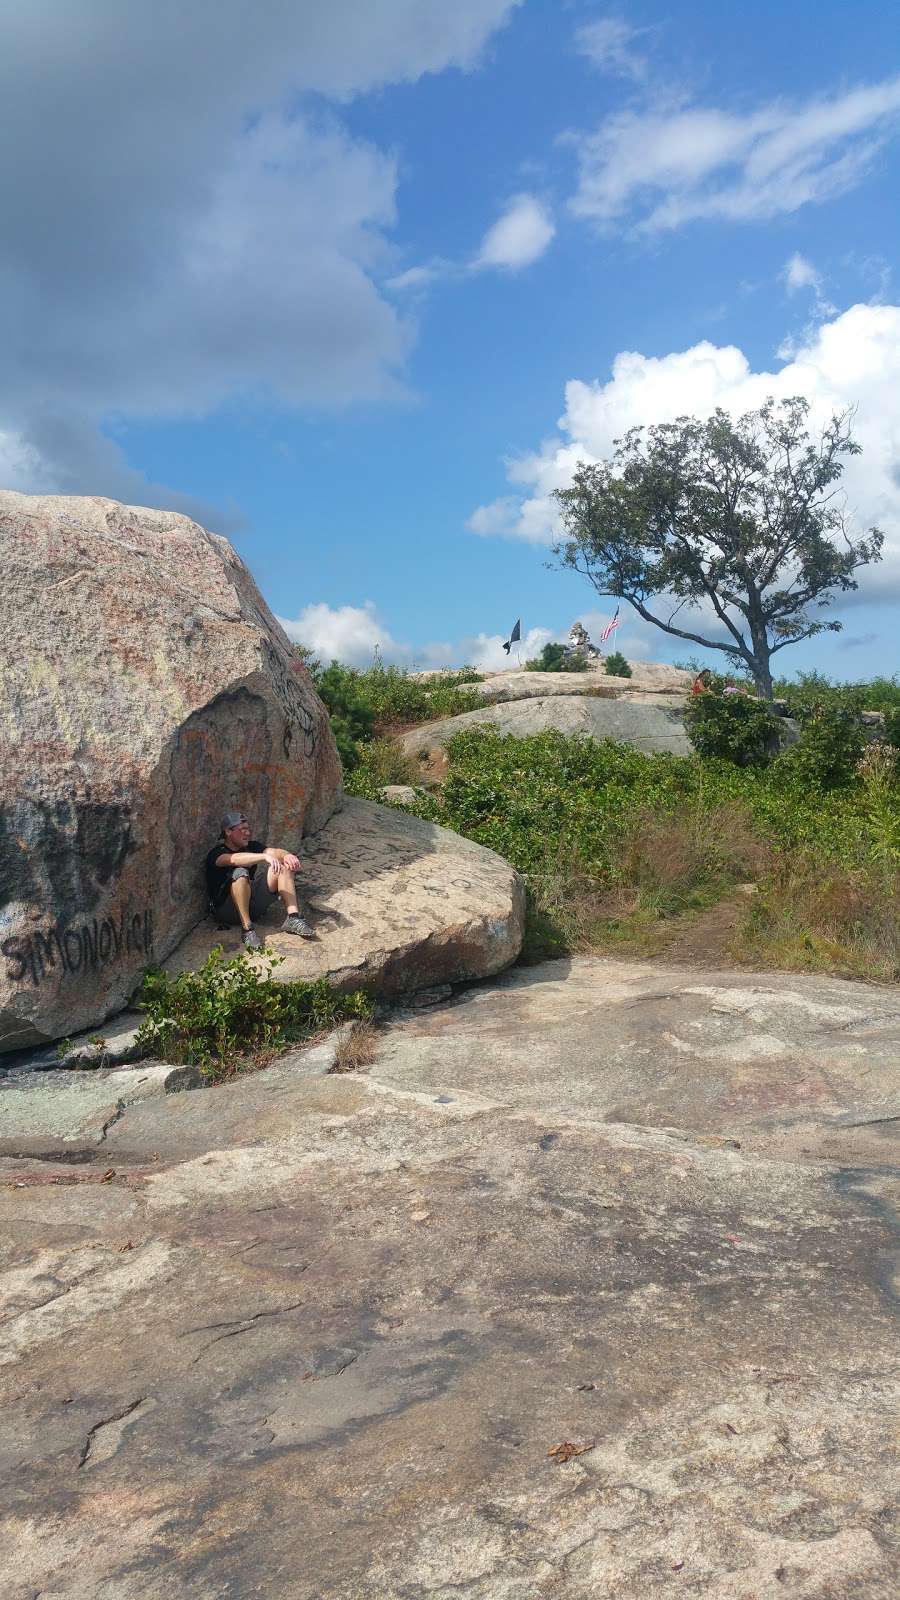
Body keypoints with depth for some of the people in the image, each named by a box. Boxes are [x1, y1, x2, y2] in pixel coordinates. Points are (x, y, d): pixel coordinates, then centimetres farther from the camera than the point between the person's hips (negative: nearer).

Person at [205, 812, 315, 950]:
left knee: (282, 866, -7)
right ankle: (247, 929, -32)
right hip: (225, 910, -6)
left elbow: (274, 852, -8)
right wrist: (265, 856, -44)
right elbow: (234, 859, -33)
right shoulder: (217, 853, -10)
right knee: (240, 873, -33)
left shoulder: (251, 846, 8)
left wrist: (286, 855, -32)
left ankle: (293, 918, -19)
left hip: (252, 905, 6)